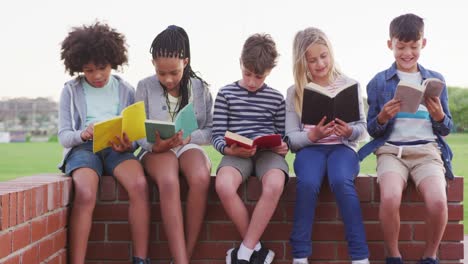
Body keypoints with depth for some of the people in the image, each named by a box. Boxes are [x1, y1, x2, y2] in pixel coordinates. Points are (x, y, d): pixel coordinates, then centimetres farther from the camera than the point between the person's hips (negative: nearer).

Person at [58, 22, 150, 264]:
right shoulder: (71, 91, 9)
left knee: (139, 185, -32)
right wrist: (82, 134, -18)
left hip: (117, 149, 1)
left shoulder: (125, 90, 13)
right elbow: (63, 135, 5)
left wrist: (128, 144, -13)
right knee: (85, 193, -35)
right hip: (83, 148, -1)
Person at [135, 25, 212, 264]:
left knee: (201, 179, -36)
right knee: (169, 182, -38)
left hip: (189, 146, 1)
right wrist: (155, 146, -21)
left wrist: (188, 137, -16)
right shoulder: (145, 86, 1)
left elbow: (210, 129, 5)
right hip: (156, 149, -1)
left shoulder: (200, 87, 4)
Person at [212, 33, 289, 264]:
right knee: (223, 186, -35)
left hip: (268, 151, 1)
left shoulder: (276, 98, 14)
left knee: (274, 185, -36)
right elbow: (217, 135, 7)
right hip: (237, 153, 0)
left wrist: (283, 146, -4)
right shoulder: (226, 94, 10)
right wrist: (229, 149, -14)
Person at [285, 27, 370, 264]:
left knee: (341, 181, -35)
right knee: (307, 184, -34)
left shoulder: (349, 84, 7)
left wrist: (349, 131, -15)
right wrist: (312, 135, -17)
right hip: (310, 148, 1)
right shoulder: (295, 92, 7)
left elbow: (362, 127, 7)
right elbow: (291, 138, 3)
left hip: (342, 147, 0)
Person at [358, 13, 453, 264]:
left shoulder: (436, 80, 12)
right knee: (389, 198, -33)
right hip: (391, 150, -1)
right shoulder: (379, 82, 8)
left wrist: (439, 116, -7)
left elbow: (446, 129, 15)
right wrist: (383, 118, -12)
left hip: (427, 150, 1)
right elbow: (372, 130, 10)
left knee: (437, 201, -29)